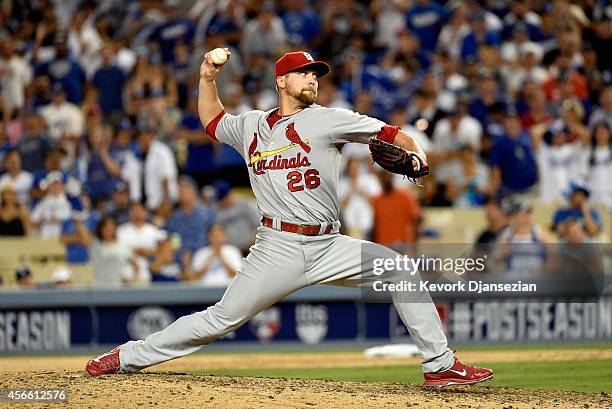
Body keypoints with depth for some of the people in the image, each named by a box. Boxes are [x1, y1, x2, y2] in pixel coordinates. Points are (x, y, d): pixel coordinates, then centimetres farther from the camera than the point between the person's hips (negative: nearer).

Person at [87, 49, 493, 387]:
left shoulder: (326, 120, 2)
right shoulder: (251, 127, 12)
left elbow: (386, 132, -5)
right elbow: (213, 119, 33)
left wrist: (413, 151, -24)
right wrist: (207, 79, 18)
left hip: (328, 247, 0)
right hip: (278, 249, 0)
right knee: (222, 319, -5)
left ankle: (440, 365, -5)